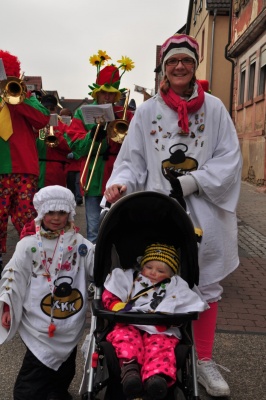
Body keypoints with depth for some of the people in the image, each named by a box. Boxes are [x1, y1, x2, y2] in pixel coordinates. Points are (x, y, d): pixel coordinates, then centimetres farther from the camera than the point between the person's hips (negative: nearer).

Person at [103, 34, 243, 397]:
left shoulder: (214, 108, 4)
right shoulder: (147, 111, 6)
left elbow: (229, 159, -1)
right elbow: (133, 160, 7)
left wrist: (190, 182, -12)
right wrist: (121, 183, -14)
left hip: (203, 211, 0)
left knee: (206, 285, 8)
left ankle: (204, 360, 25)